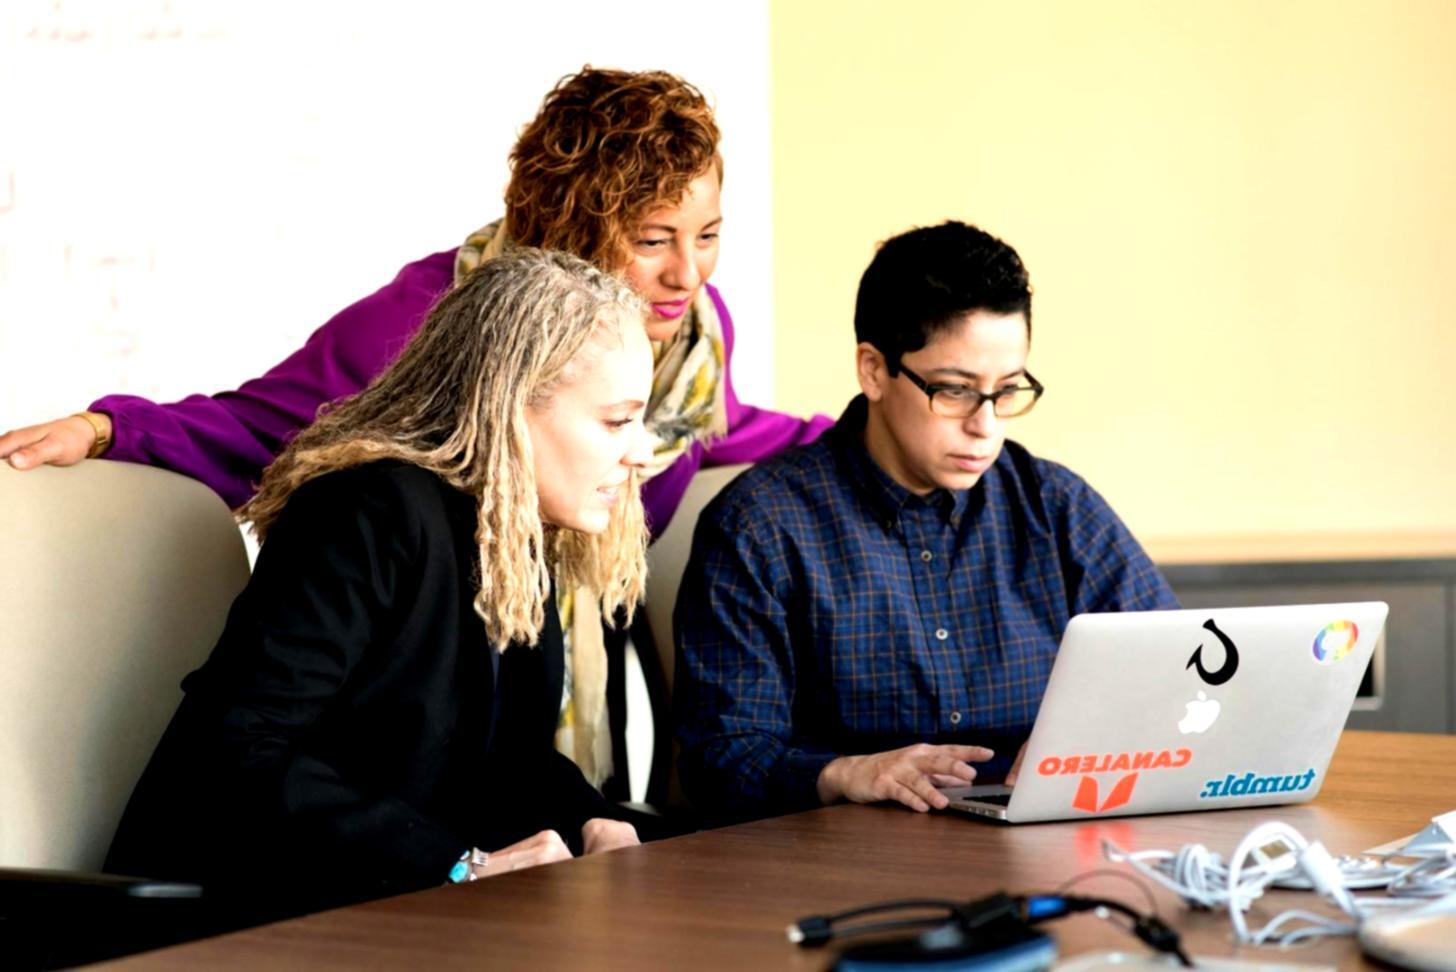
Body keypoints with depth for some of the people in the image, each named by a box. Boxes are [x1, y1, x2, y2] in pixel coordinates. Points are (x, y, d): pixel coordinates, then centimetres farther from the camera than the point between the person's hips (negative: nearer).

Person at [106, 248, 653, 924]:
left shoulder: (523, 545, 9)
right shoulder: (377, 514, -18)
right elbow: (238, 752, -26)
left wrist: (593, 824, -4)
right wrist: (461, 866, -27)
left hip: (404, 909, 8)